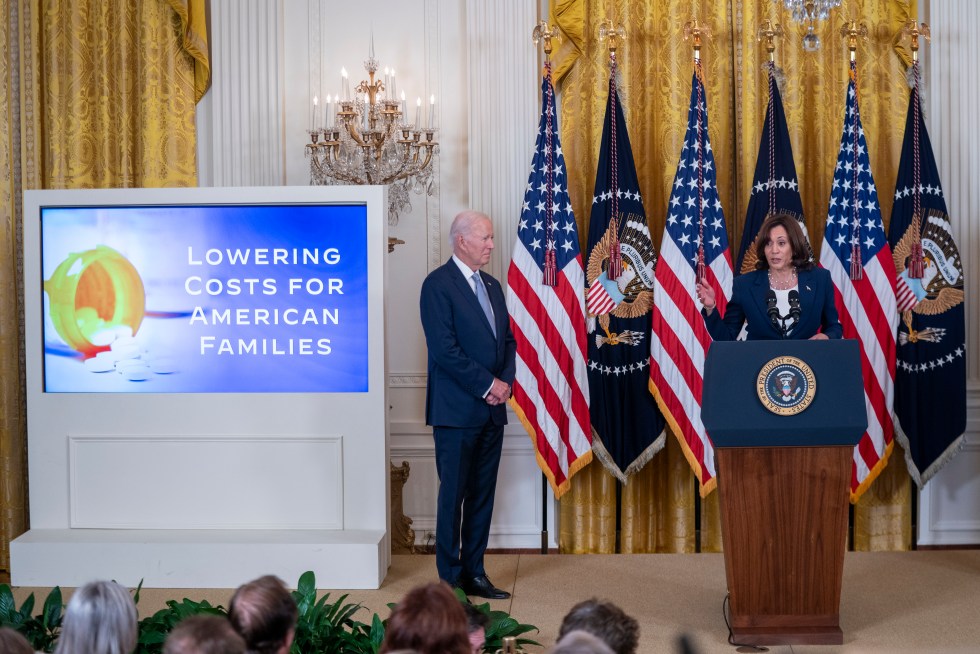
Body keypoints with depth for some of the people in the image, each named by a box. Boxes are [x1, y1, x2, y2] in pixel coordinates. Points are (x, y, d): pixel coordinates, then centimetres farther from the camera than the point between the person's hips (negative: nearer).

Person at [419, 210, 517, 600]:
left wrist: (505, 381, -1)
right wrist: (488, 385, -14)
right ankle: (450, 580, 6)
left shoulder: (492, 286, 16)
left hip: (492, 408, 7)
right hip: (457, 410, -7)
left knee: (482, 495, 9)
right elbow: (444, 349, -16)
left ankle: (474, 573, 17)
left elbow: (508, 340, 17)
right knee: (453, 495, -1)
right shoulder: (438, 285, -9)